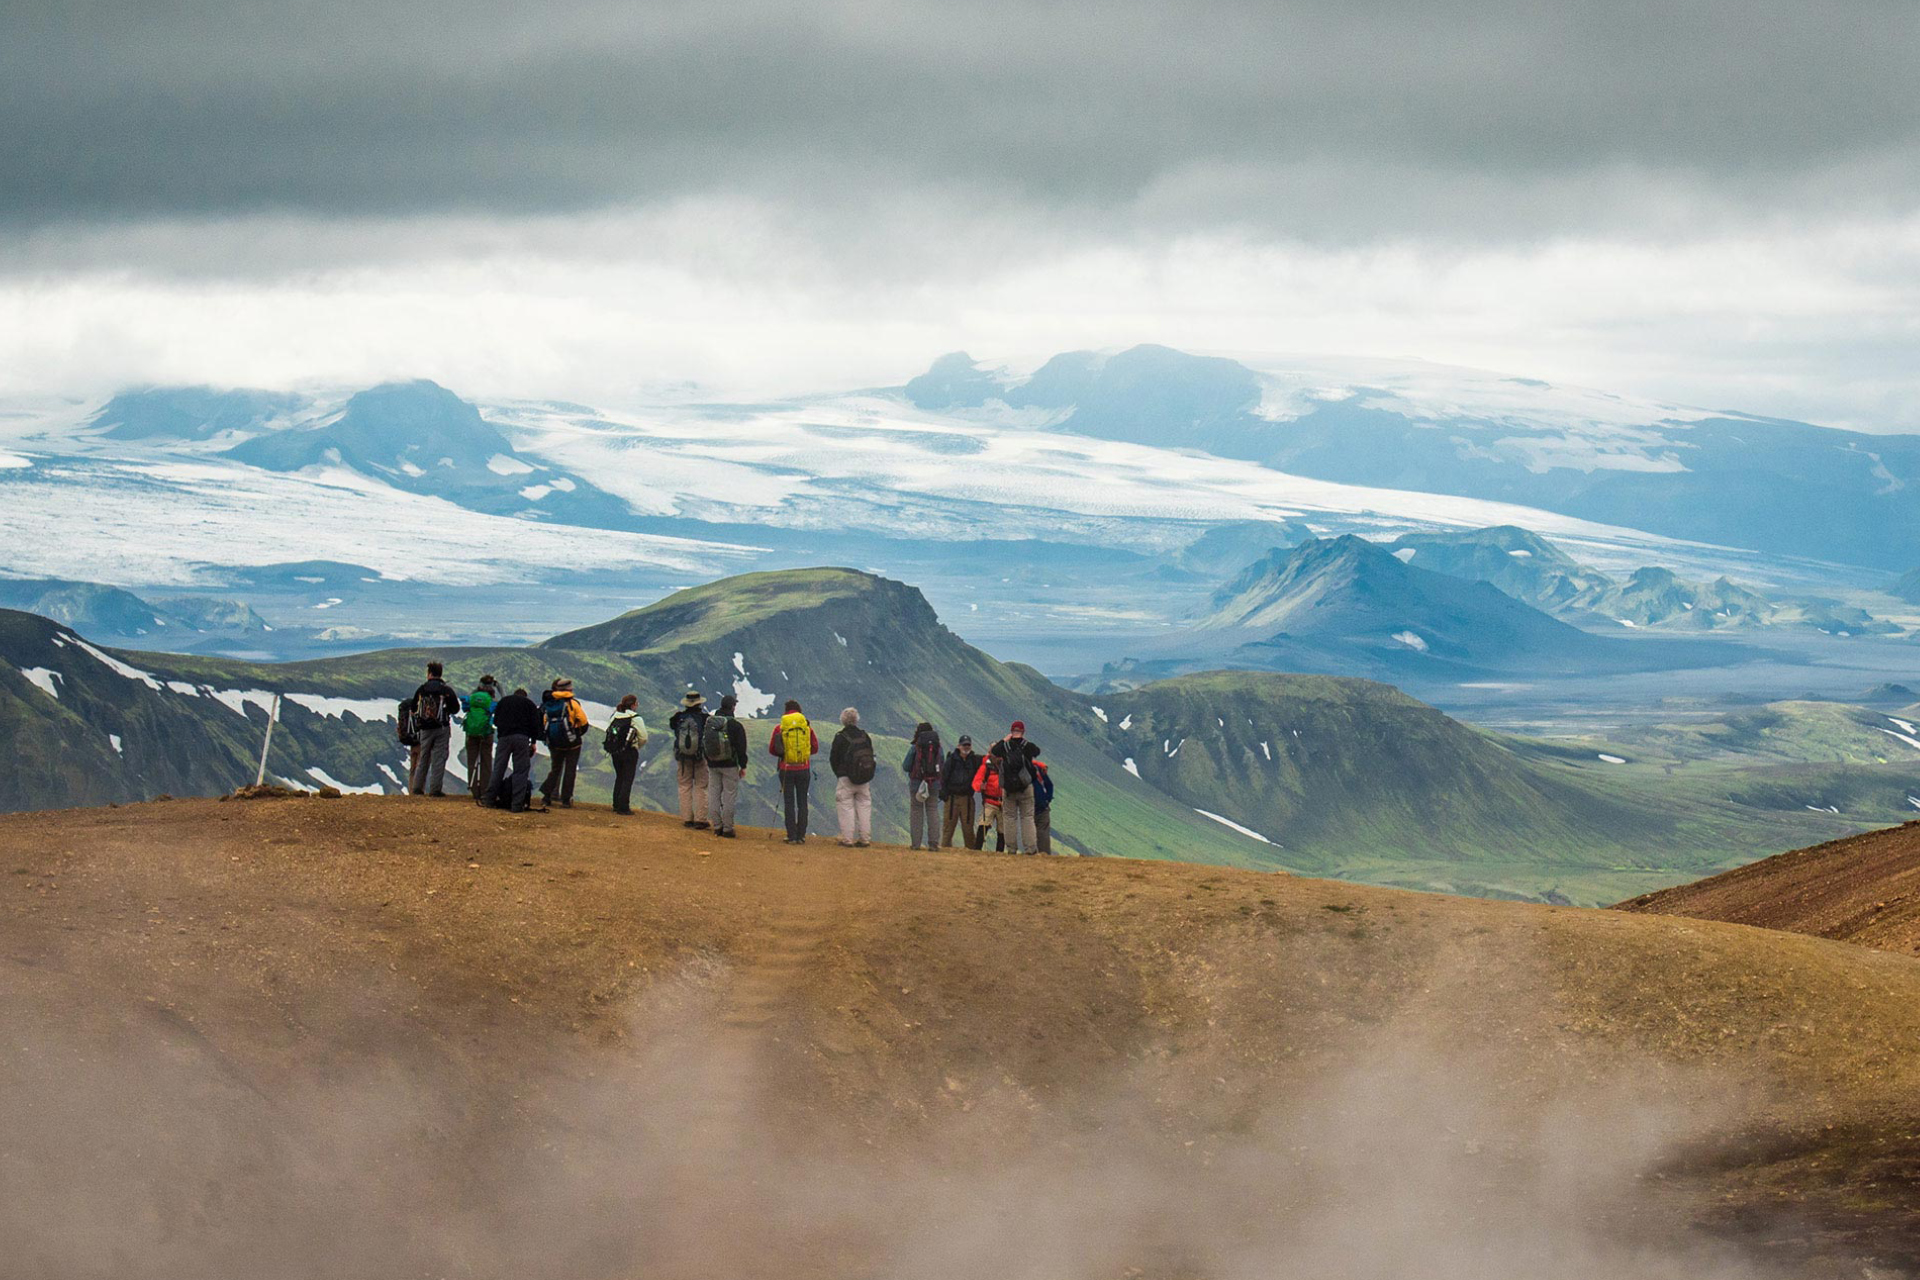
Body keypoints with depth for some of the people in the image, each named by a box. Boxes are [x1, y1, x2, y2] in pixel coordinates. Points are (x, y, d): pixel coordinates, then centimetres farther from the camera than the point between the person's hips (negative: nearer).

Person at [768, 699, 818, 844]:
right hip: (804, 769, 1)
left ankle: (792, 836, 1)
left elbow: (771, 750, 2)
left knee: (789, 803, 4)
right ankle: (801, 835, 7)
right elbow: (815, 748, 7)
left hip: (787, 769, -1)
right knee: (802, 802, 9)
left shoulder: (779, 728, -4)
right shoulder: (807, 726, -1)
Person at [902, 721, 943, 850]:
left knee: (916, 811, 3)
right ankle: (934, 842, -1)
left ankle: (916, 843, -1)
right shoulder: (938, 748, 2)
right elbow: (941, 767, 8)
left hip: (917, 783, -2)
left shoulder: (914, 748, -6)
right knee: (933, 811, 6)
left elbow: (906, 767, -4)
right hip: (934, 784, 2)